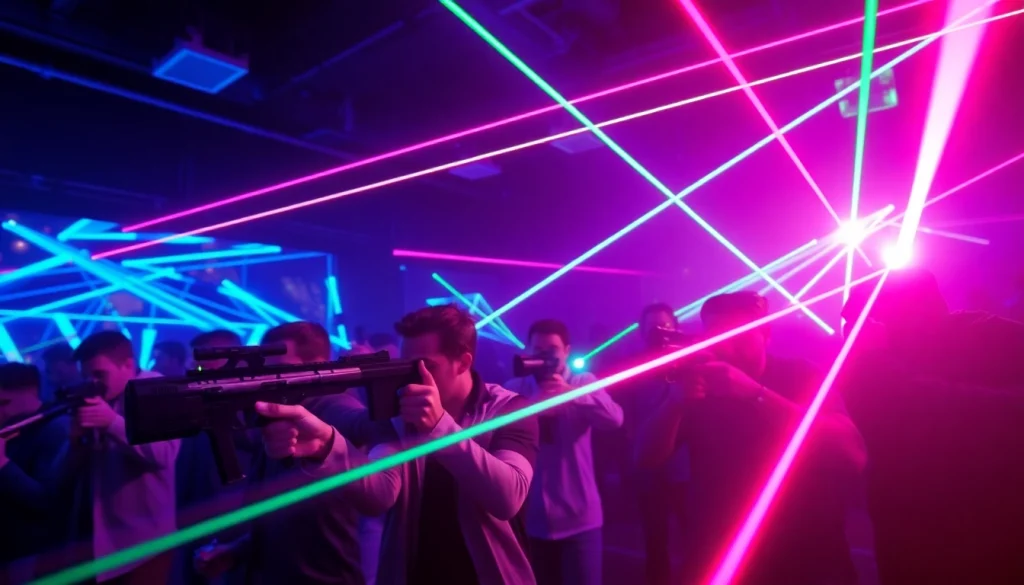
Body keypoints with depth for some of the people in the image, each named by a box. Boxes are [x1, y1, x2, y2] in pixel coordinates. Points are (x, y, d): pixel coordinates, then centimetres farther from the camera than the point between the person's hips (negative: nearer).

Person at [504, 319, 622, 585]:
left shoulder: (584, 382, 1)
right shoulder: (515, 388, 2)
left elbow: (614, 419, -16)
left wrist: (570, 392, -27)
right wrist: (534, 404, -25)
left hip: (579, 517, -1)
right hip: (532, 518, 1)